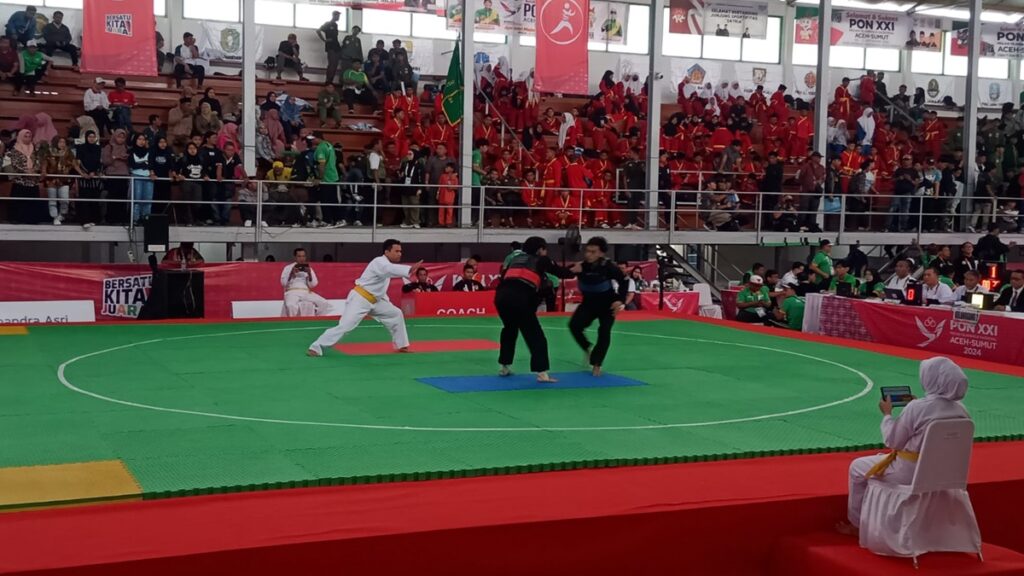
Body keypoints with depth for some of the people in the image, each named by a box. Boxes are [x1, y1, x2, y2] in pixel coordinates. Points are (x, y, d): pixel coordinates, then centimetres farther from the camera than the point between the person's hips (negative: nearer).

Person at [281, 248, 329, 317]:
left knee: (325, 304, -15)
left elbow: (313, 284, 6)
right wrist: (292, 273, -16)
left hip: (306, 292, 4)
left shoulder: (308, 269, 15)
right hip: (292, 292, -4)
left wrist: (309, 274, -10)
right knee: (291, 305, -38)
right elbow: (283, 283, -2)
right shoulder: (288, 268, 7)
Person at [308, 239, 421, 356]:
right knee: (345, 325, -16)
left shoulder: (386, 264, 9)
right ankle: (316, 348, -9)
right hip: (359, 299, -10)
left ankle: (401, 345, 20)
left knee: (396, 314, 9)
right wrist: (410, 269, -60)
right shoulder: (379, 262, -21)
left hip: (374, 300, 10)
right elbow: (391, 269, -44)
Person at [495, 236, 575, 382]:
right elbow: (561, 272, 24)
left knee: (509, 329, 29)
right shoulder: (541, 260, 17)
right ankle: (542, 373, -4)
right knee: (535, 335, 3)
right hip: (519, 298, -5)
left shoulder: (516, 258, 29)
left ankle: (505, 367, 32)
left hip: (502, 295, 5)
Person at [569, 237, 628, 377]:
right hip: (589, 303, 2)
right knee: (574, 325, -15)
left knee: (604, 333, -8)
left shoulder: (608, 266, -27)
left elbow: (624, 280, -12)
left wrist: (620, 300, -16)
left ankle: (596, 364, 7)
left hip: (607, 304, -2)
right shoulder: (581, 266, -21)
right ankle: (587, 348, 12)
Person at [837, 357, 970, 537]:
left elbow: (892, 442, -14)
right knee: (884, 460, 34)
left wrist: (887, 414, 2)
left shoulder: (916, 408, -24)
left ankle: (856, 524, 29)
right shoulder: (961, 410, -6)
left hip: (911, 473, -6)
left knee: (857, 467, 18)